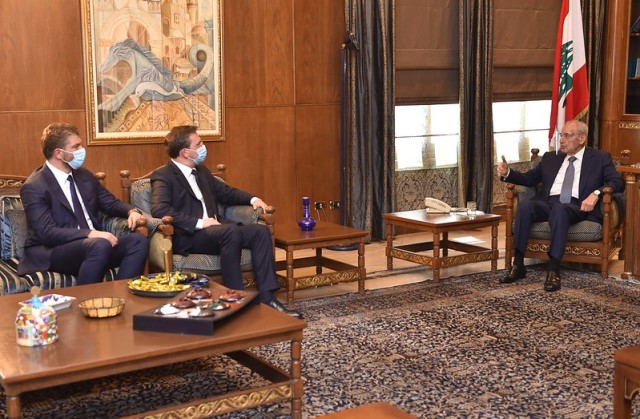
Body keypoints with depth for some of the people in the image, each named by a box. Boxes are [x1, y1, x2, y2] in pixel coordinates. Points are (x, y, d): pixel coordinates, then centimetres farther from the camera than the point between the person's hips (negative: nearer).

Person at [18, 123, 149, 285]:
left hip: (93, 244, 7)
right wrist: (90, 234, -30)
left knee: (138, 241, -16)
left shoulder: (84, 175, 13)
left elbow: (110, 203, 20)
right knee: (100, 245, -36)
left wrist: (131, 211, -3)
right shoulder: (34, 187, -10)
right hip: (51, 252, -7)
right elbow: (47, 233, -20)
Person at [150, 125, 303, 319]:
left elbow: (226, 192, 29)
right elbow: (159, 209, -22)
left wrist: (252, 199, 9)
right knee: (232, 231, -35)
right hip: (188, 236, -8)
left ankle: (267, 298, -19)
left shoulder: (201, 171, 20)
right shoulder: (163, 176, -6)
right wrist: (198, 222, -26)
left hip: (216, 229, 8)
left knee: (260, 231, -14)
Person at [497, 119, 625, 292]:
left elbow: (618, 182, 2)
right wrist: (507, 173, 4)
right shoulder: (550, 158, 25)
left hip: (577, 207, -4)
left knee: (560, 209, -39)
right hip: (547, 204, 4)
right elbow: (529, 179, 23)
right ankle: (518, 265, -29)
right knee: (525, 204, -29)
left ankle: (554, 270, -39)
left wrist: (596, 193, -17)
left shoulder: (600, 158, 14)